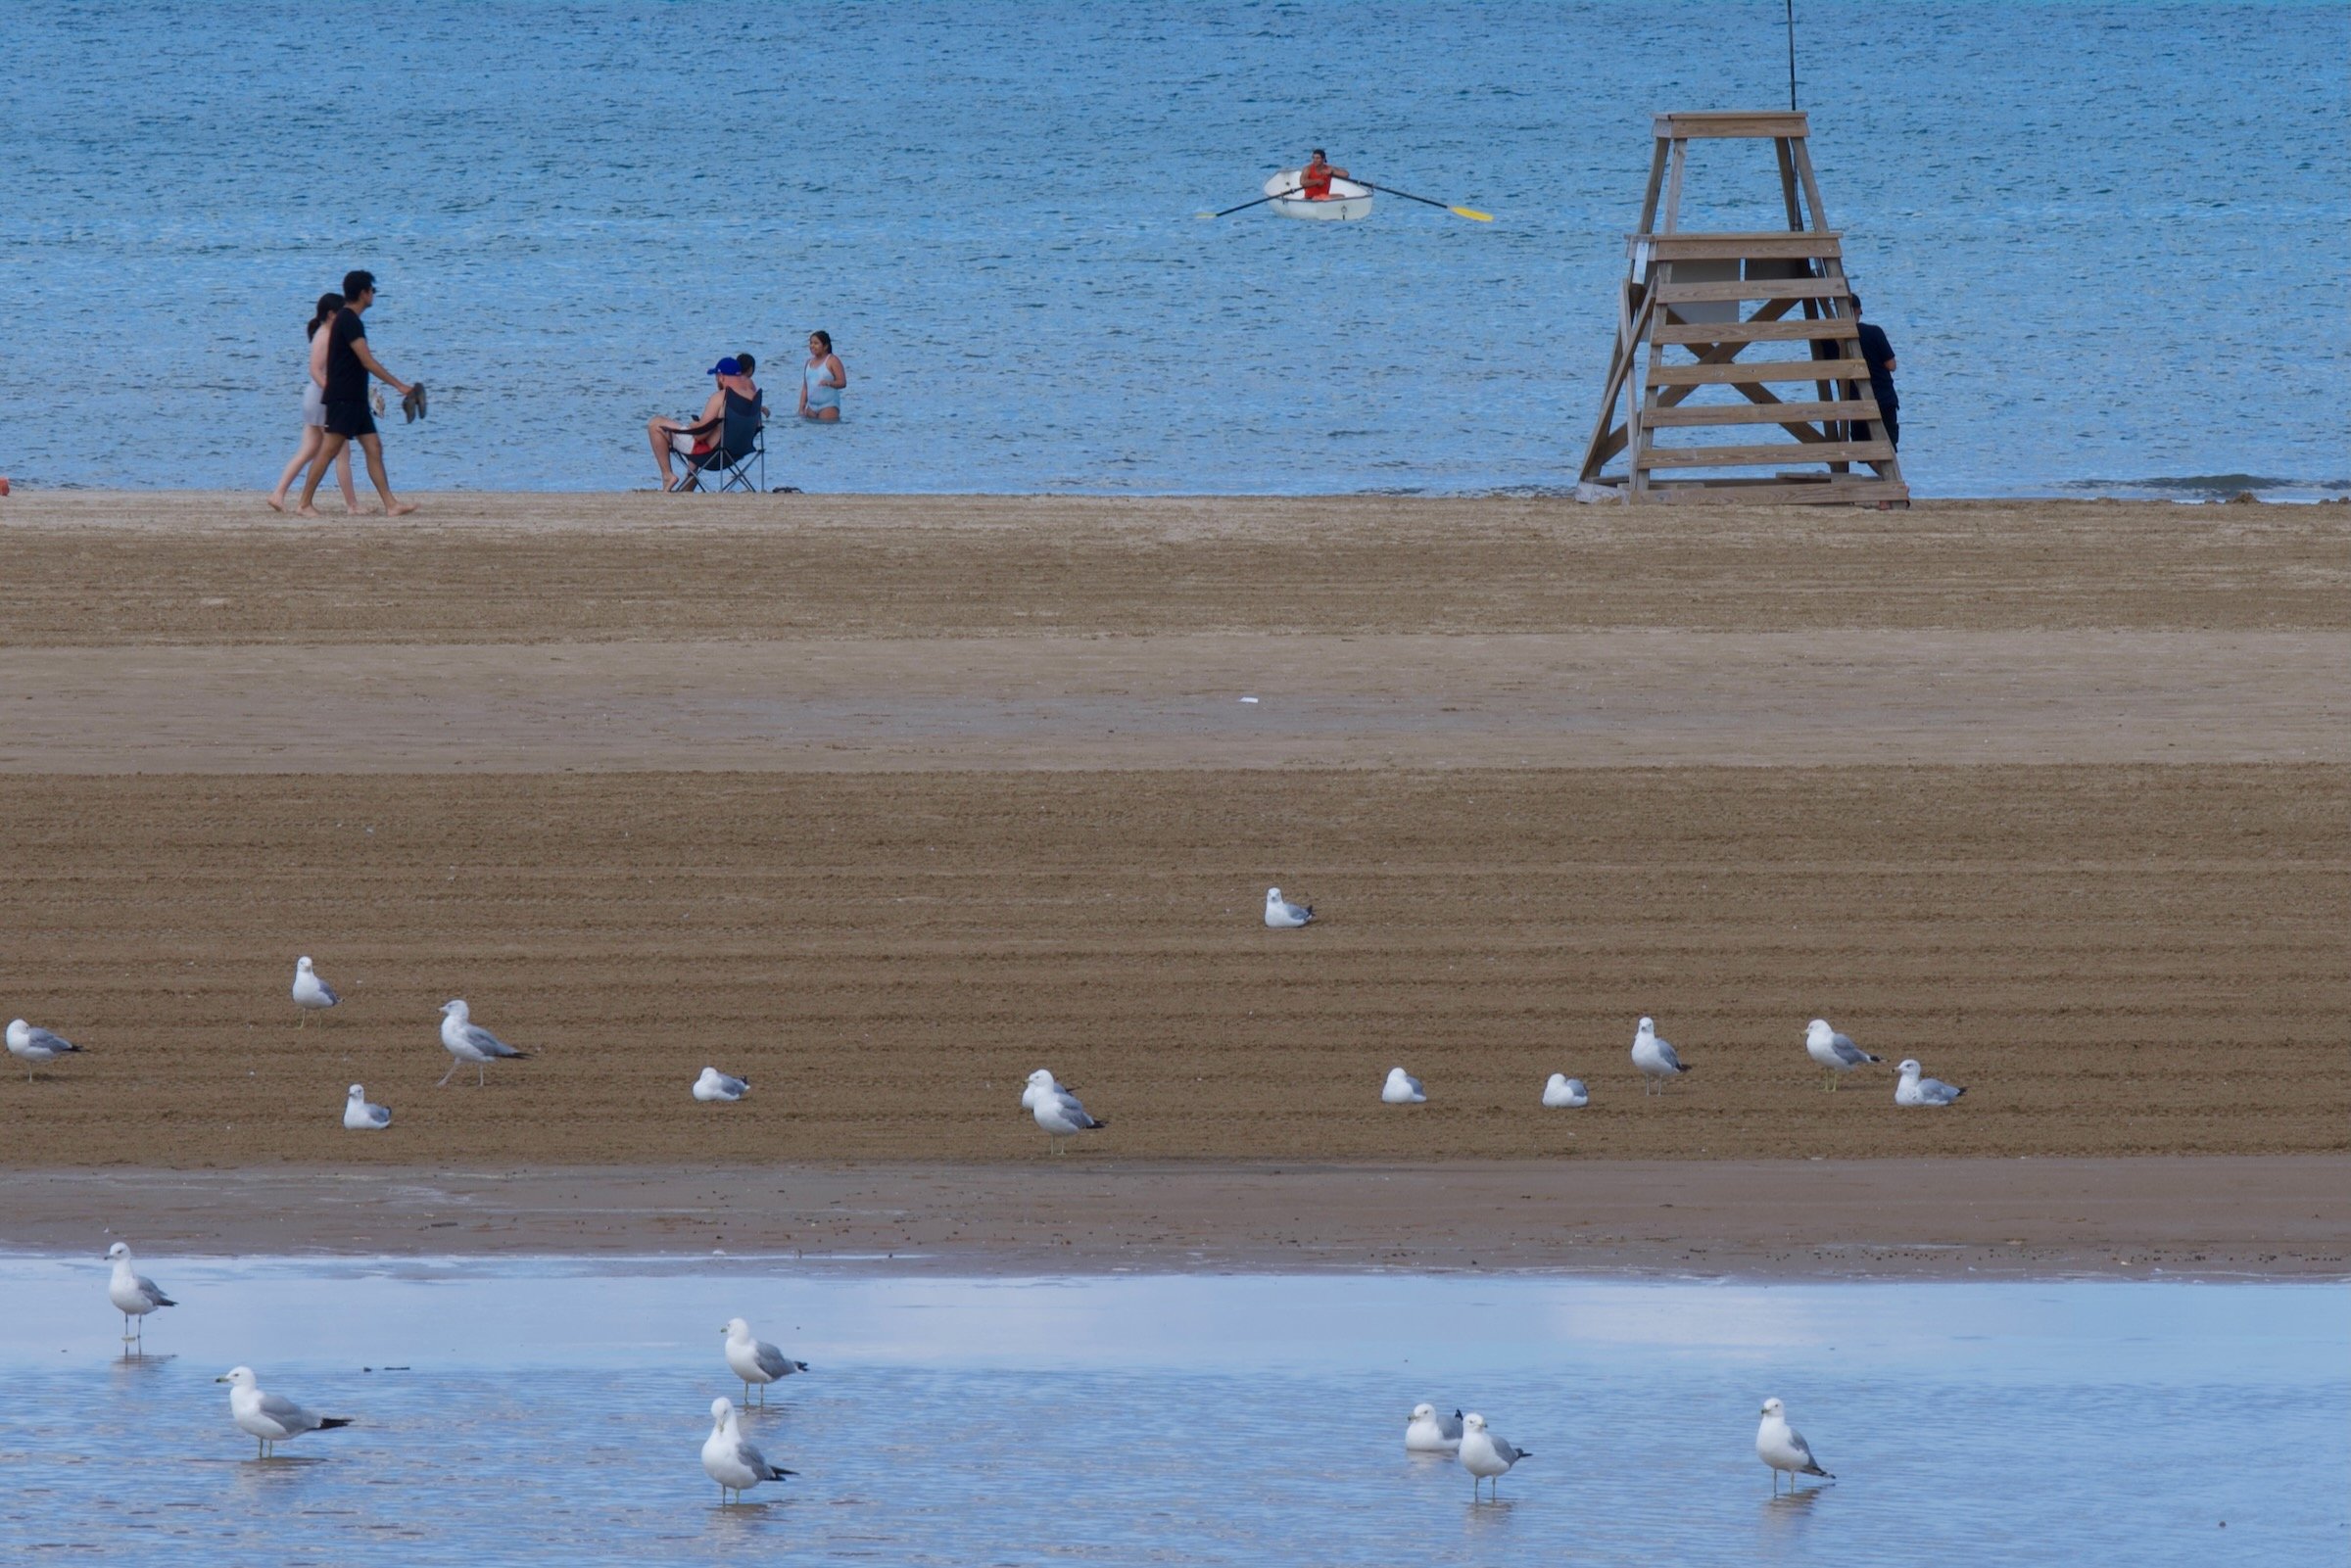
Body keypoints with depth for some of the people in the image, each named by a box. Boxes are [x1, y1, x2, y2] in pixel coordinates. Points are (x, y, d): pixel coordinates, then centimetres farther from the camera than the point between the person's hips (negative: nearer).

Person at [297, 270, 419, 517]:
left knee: (374, 448, 4)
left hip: (355, 399, 10)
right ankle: (305, 504, -4)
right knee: (330, 450, -8)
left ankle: (391, 505, 0)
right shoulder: (349, 321, -14)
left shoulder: (346, 320, 17)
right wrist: (399, 385, -16)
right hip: (343, 399, -10)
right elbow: (367, 362, -19)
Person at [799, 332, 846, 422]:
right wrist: (801, 408, 9)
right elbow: (805, 387, 17)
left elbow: (842, 382, -9)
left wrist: (829, 383, -28)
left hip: (829, 407, -6)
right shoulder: (809, 363, 15)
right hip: (812, 407, 6)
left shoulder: (832, 360, -3)